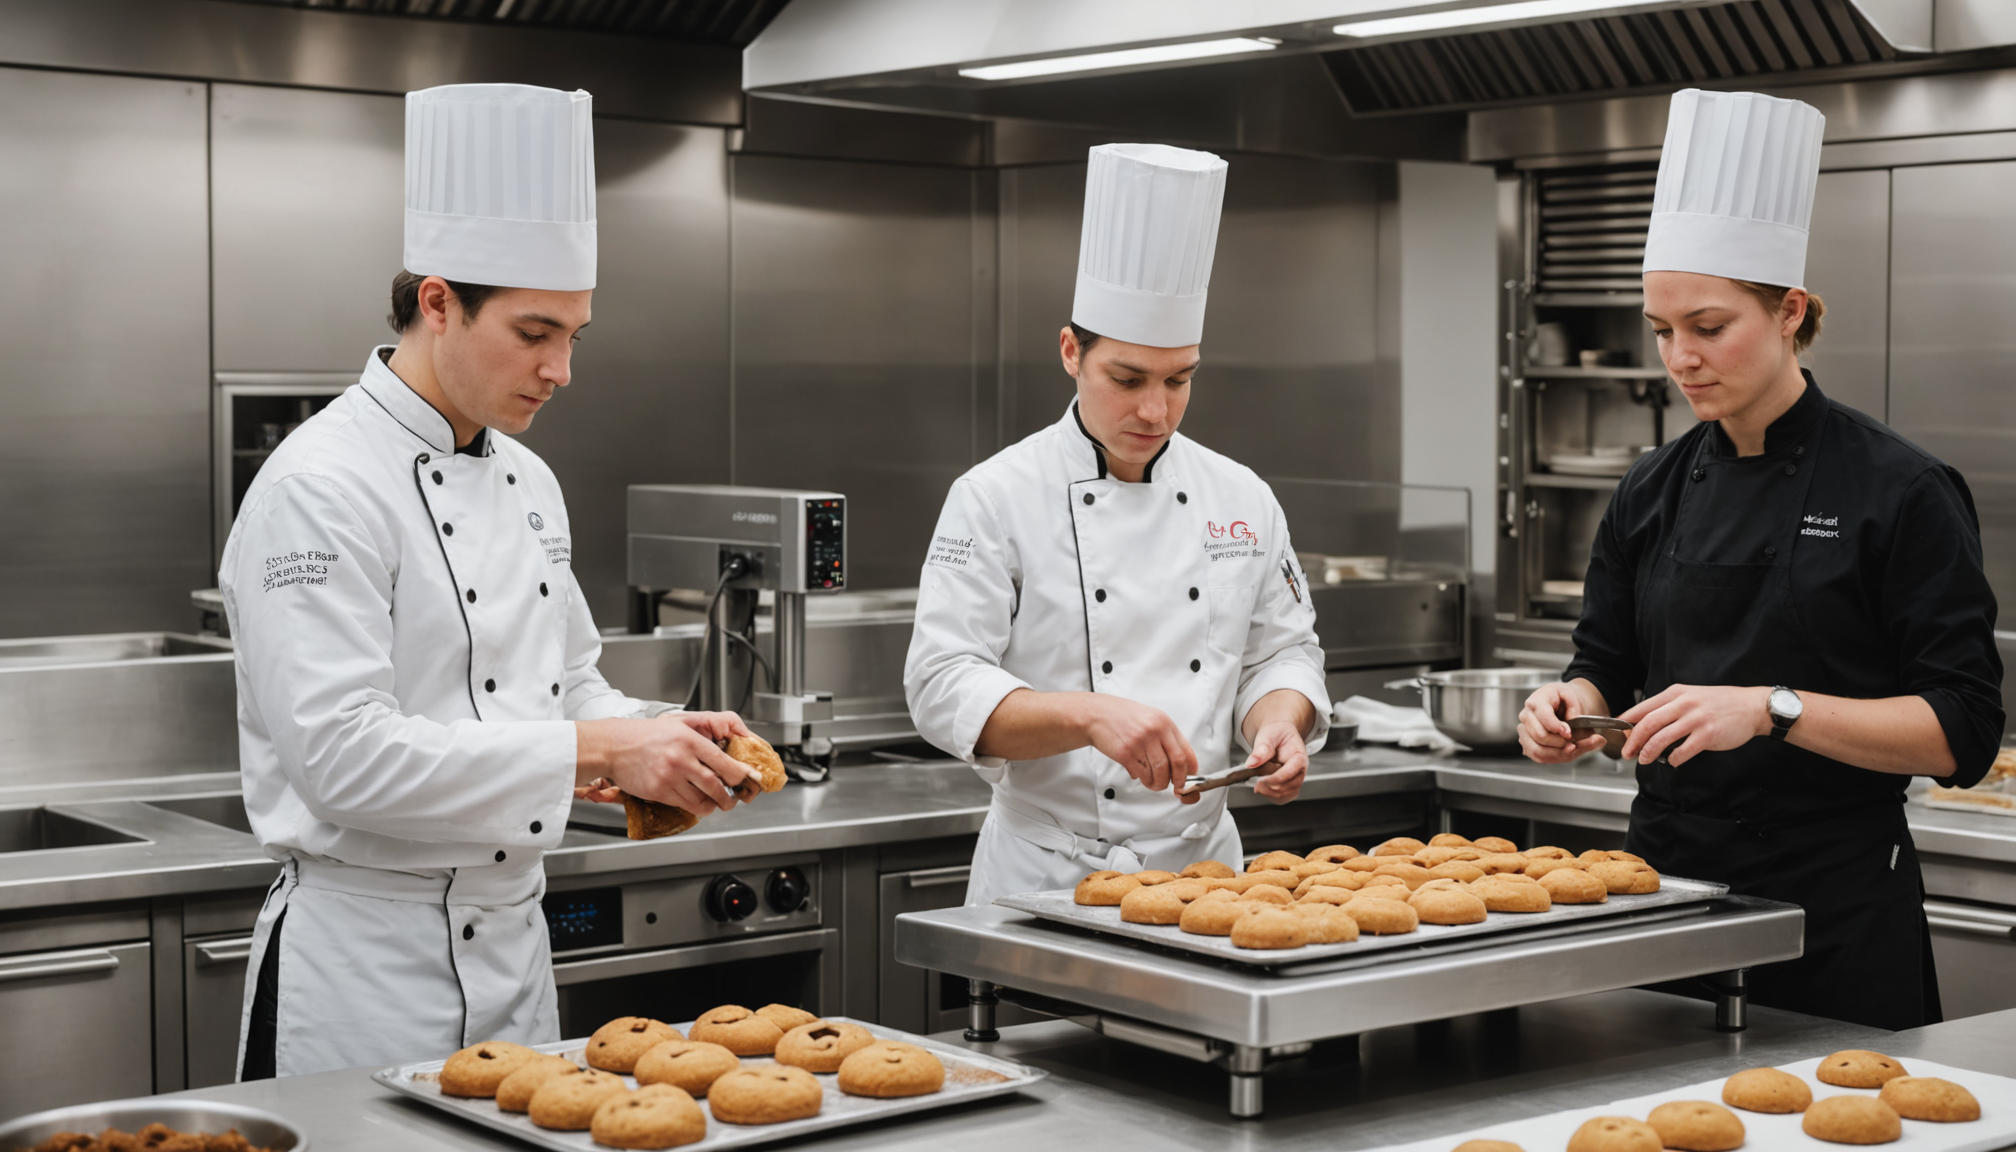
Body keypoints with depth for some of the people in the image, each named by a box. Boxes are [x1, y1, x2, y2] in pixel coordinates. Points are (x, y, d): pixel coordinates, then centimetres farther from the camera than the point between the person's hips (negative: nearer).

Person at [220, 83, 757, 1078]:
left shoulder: (527, 482, 11)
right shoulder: (322, 487, -16)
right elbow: (343, 753, -24)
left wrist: (662, 741, -2)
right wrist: (590, 753, -25)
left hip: (513, 944, 8)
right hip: (367, 951, -8)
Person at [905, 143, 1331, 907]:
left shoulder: (1241, 499, 5)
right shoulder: (998, 498, -8)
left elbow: (1282, 651, 12)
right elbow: (944, 688, -14)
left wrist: (1278, 725, -10)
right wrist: (1091, 715, -29)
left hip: (1202, 864, 4)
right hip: (1049, 874, -3)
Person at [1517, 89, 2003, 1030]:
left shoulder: (1898, 492, -9)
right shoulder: (1653, 493, 6)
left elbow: (1962, 733, -12)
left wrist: (1774, 709, -23)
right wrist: (1573, 705, -8)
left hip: (1835, 914, -4)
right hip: (1667, 879, 5)